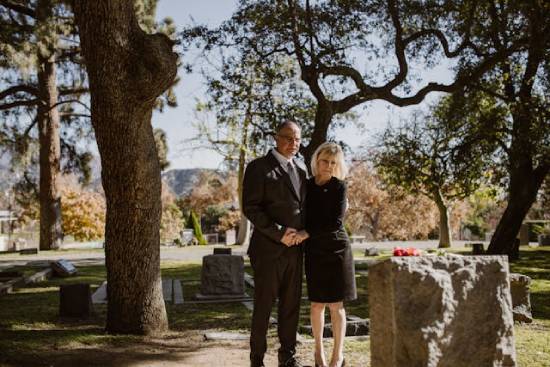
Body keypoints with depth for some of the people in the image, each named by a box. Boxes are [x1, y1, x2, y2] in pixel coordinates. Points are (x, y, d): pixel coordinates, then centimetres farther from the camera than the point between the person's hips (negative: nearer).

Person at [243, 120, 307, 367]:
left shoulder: (301, 169, 15)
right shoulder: (258, 167, -5)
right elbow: (250, 208, -12)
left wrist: (302, 232, 4)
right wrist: (279, 233, -16)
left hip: (294, 248, 6)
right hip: (268, 248, -6)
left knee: (291, 305, 10)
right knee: (264, 305, 1)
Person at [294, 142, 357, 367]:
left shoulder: (339, 187, -5)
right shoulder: (308, 185, 4)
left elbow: (336, 222, -13)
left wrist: (308, 233, -19)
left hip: (336, 249, -2)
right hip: (314, 250, 3)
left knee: (335, 304, 0)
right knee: (317, 303, 7)